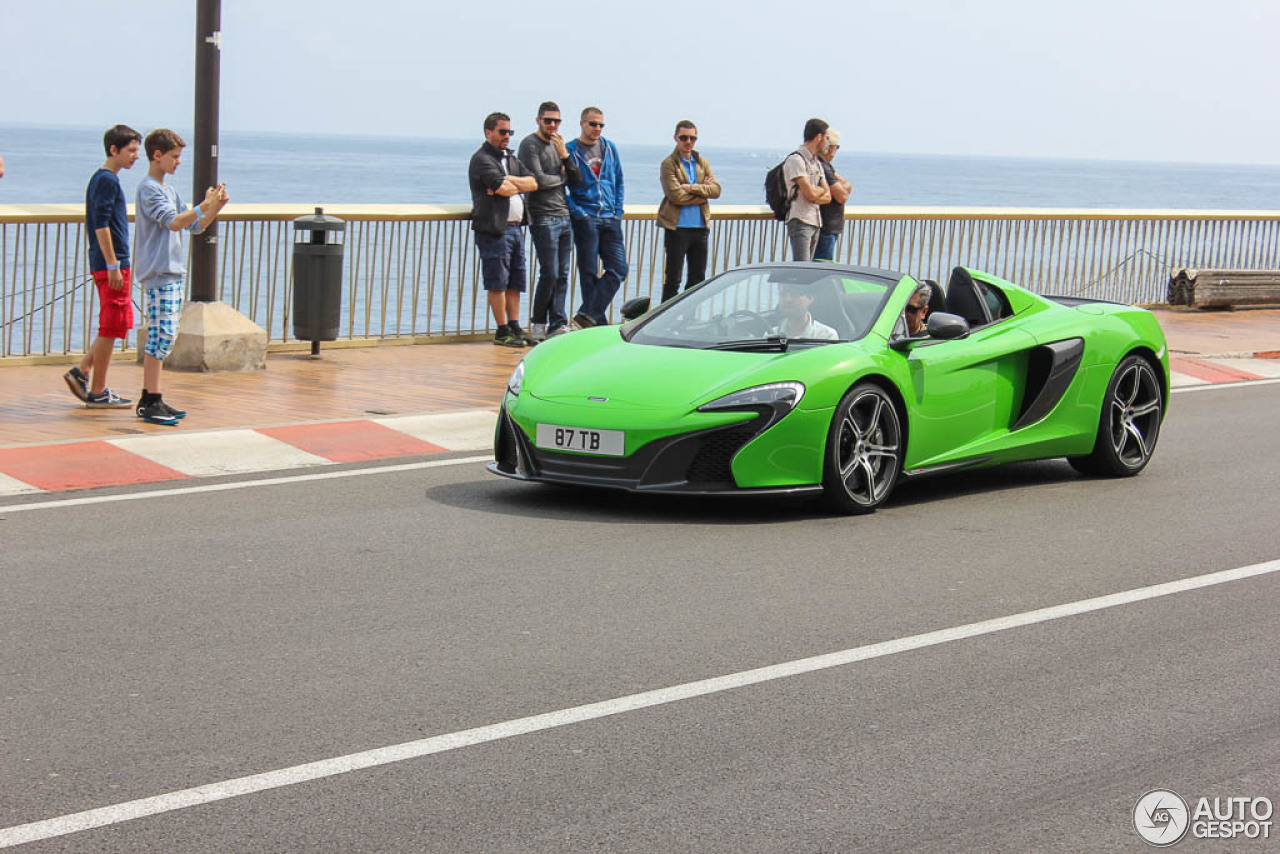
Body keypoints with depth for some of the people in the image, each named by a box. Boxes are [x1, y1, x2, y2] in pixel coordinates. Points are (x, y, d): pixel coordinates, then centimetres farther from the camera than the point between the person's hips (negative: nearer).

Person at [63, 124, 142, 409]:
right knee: (111, 327, -4)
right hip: (110, 266, -10)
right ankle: (98, 393, 1)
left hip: (112, 264, 10)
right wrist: (113, 265, -20)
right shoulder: (107, 180, -13)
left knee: (114, 327, 15)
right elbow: (101, 225, -19)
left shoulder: (104, 179, 17)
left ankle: (83, 372, 16)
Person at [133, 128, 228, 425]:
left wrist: (216, 207, 6)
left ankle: (149, 399, 13)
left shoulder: (169, 190, 20)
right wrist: (205, 204, -18)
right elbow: (174, 222, -22)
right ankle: (151, 402, -11)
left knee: (160, 338, 10)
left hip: (172, 274, 10)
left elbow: (196, 226, 21)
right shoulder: (149, 189, -9)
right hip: (158, 274, -10)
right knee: (162, 336, -12)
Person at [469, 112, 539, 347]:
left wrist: (509, 181, -7)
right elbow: (502, 188, -19)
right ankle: (502, 331, -2)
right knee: (498, 283, -5)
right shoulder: (481, 159, -6)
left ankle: (515, 328, 13)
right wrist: (512, 185, 3)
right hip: (495, 228, -8)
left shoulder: (511, 159, 22)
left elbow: (533, 184, 9)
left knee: (515, 282, 8)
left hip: (516, 227, 8)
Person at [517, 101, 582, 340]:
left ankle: (558, 325, 8)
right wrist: (561, 178, 2)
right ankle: (537, 325, 3)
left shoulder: (558, 145, 19)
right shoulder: (530, 144, -4)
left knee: (562, 276, 5)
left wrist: (564, 154, -1)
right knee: (549, 274, -9)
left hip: (565, 217, 7)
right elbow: (538, 180, -16)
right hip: (543, 219, -7)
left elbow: (577, 180, 11)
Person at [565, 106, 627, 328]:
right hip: (585, 219, -4)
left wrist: (618, 211, 7)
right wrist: (576, 212, -11)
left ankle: (585, 318, -7)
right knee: (589, 273, -2)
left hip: (610, 220, 4)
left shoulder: (610, 148, 12)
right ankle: (599, 324, 3)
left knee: (618, 270, -7)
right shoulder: (569, 150, -1)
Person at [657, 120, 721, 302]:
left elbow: (716, 190, 0)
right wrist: (702, 191, -7)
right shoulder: (668, 164, -4)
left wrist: (691, 188, -13)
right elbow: (676, 195, -16)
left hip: (700, 227, 6)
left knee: (697, 277, 10)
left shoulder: (702, 163, 13)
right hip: (677, 227, -5)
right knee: (673, 279, -2)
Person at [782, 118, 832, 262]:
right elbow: (811, 193, -18)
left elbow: (827, 197, 13)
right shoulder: (796, 159, -10)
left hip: (815, 223, 9)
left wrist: (815, 195, -8)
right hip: (800, 221, -9)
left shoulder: (817, 163, 19)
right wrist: (822, 190, 4)